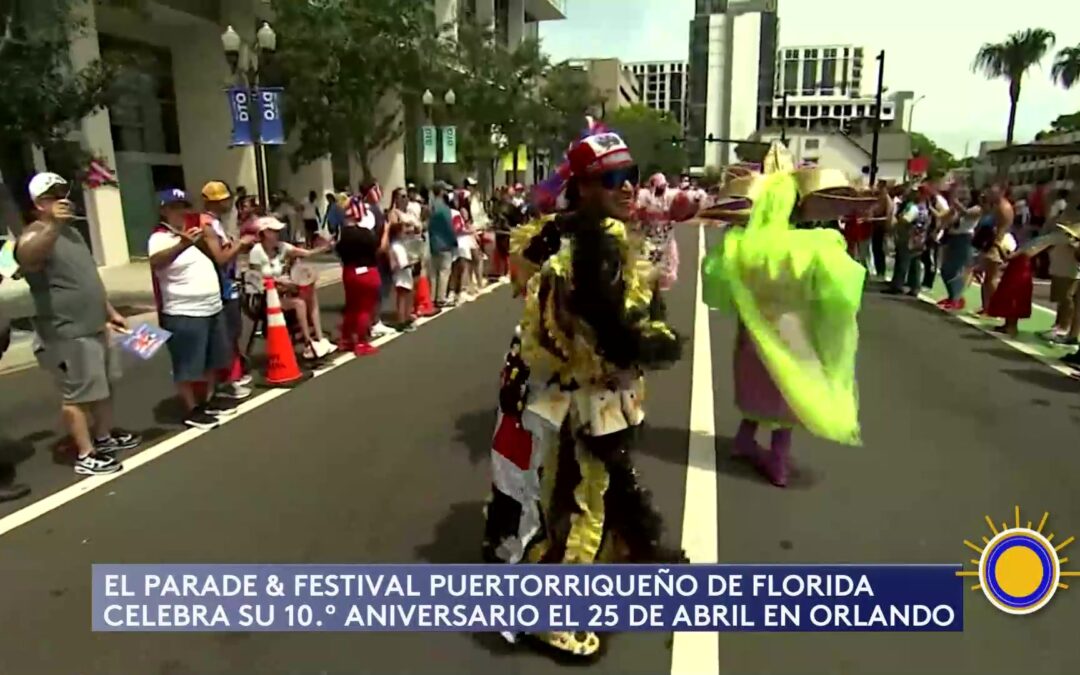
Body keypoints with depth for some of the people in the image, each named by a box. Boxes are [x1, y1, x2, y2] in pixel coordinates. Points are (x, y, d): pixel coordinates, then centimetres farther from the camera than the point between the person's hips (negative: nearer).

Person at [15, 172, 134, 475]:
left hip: (95, 328, 9)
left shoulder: (72, 232, 16)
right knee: (78, 395, -3)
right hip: (67, 335, -9)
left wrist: (110, 312, 23)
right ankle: (86, 455, 6)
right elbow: (26, 259, -40)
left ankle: (104, 437, 33)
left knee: (105, 387, 18)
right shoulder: (36, 235, -14)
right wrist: (52, 225, -55)